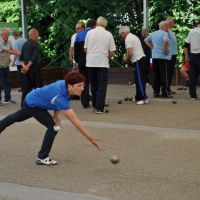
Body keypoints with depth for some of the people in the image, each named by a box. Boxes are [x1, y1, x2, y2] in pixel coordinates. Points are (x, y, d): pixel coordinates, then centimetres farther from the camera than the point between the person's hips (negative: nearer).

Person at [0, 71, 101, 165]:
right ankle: (42, 157, -4)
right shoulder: (60, 97, -44)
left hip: (31, 99, 9)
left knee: (16, 117, 32)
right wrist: (91, 138, -46)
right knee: (53, 127, -19)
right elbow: (75, 121, -46)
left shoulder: (64, 83, -22)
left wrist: (56, 115, -10)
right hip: (33, 104, -9)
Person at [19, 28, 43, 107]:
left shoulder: (25, 44, 12)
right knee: (38, 86, 2)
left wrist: (24, 66, -3)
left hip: (27, 69, 7)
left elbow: (21, 57, 8)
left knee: (26, 87, 10)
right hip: (34, 67, -7)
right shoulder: (35, 44, -10)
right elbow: (34, 57, -20)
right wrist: (28, 66, -17)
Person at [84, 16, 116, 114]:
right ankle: (99, 108, -3)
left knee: (93, 85, 15)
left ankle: (95, 105, 22)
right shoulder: (108, 34, -3)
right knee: (102, 86, 1)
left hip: (90, 63, 3)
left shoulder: (89, 33, 1)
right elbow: (112, 52, -2)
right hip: (103, 63, -3)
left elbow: (85, 49, 4)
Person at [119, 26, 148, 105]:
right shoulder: (134, 36, 19)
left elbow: (130, 53, -20)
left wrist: (126, 59, -1)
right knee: (139, 80, 13)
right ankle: (138, 97, 18)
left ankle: (143, 98, -10)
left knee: (139, 80, -8)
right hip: (141, 58, 10)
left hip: (137, 61, -10)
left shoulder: (128, 39, -11)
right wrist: (128, 57, 19)